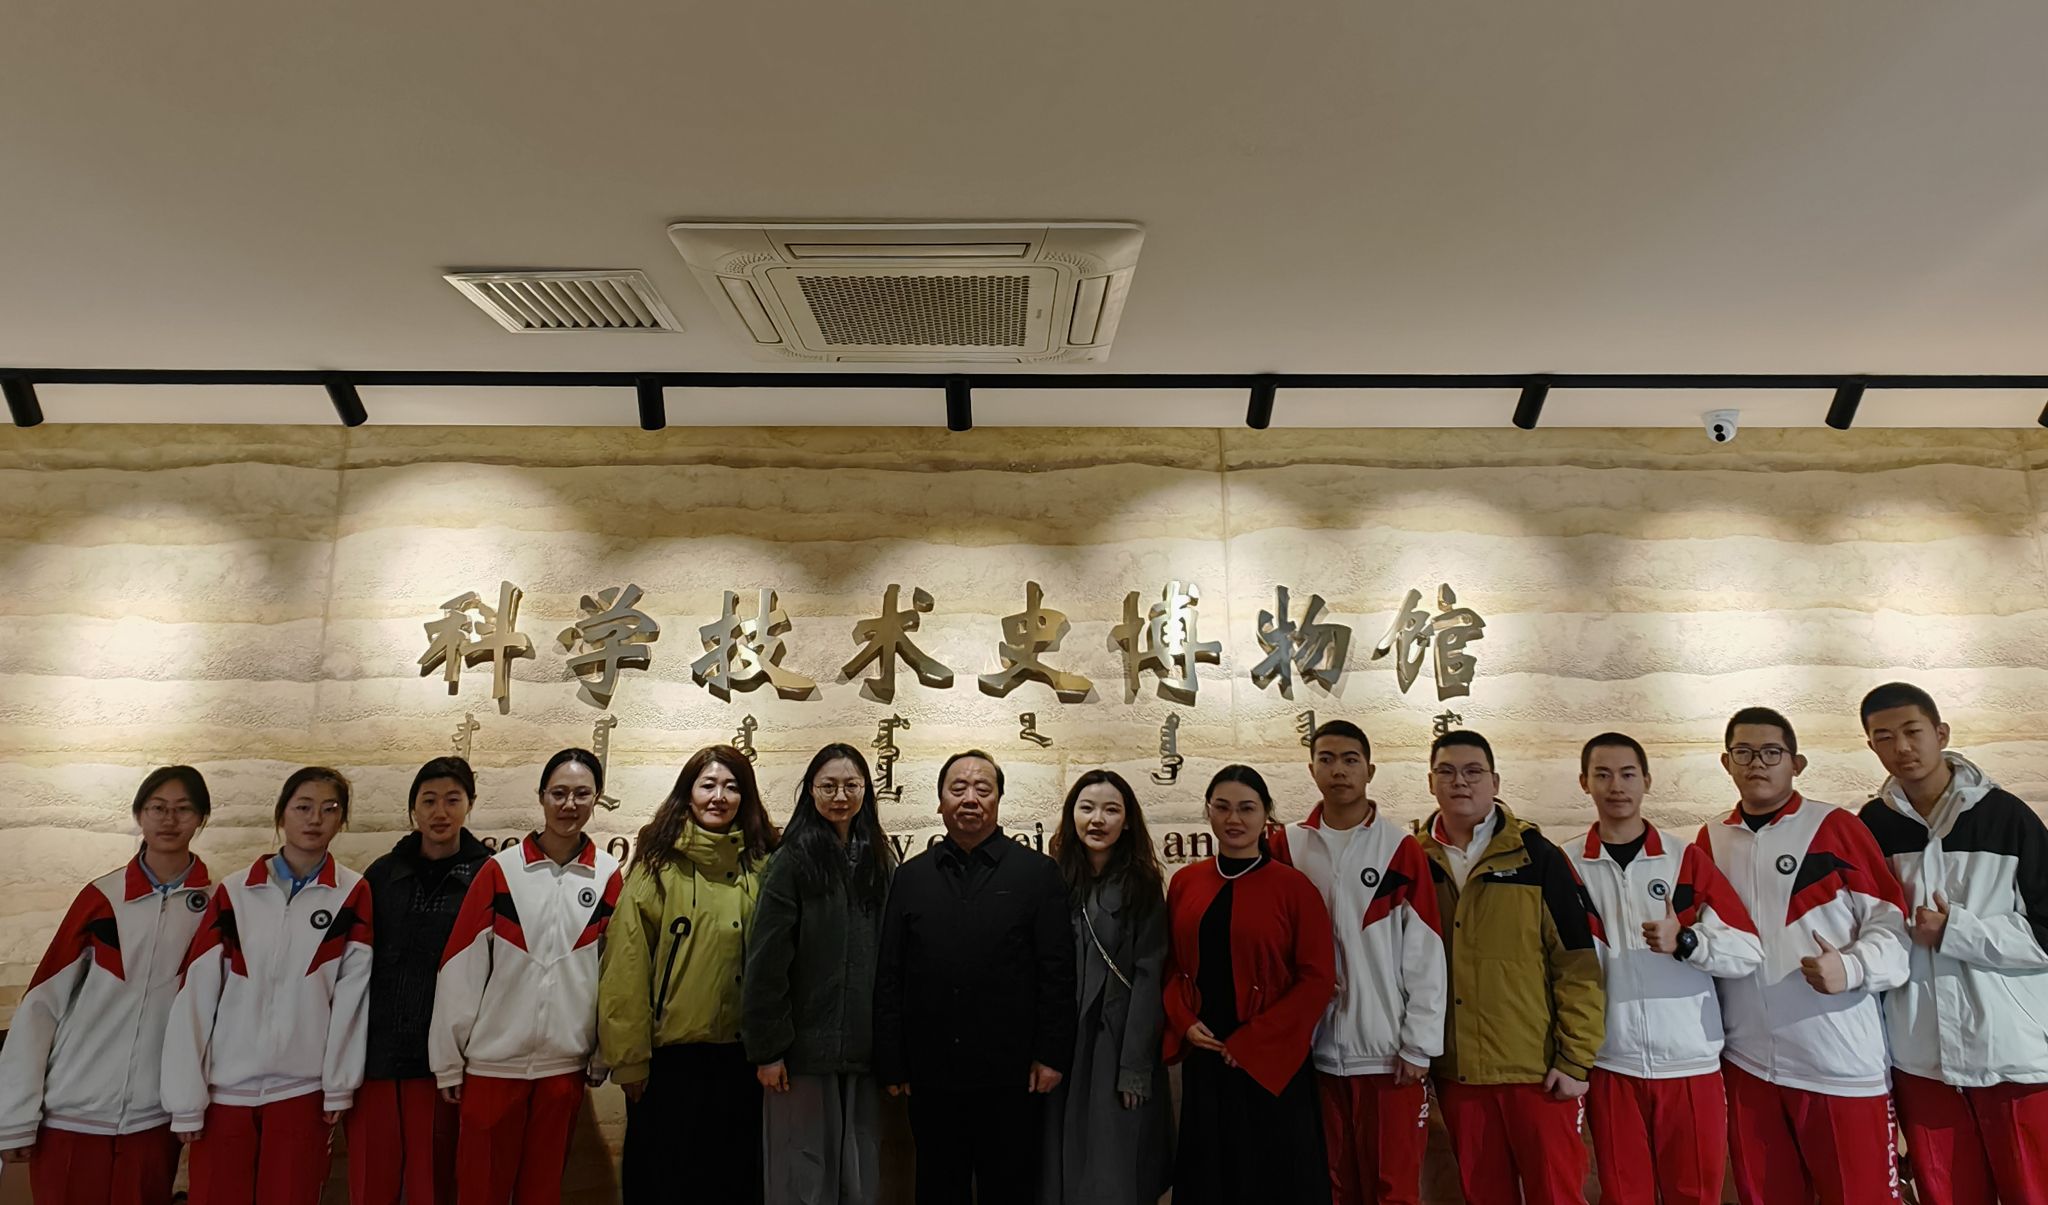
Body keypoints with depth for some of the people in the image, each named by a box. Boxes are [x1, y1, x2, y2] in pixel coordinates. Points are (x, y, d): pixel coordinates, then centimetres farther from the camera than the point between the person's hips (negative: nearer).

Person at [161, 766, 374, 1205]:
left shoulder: (354, 895, -2)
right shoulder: (233, 894, 1)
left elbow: (350, 996, -4)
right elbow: (194, 997, -1)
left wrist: (340, 1084, -5)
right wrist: (186, 1099, -4)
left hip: (301, 1089, -1)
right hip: (224, 1088, 1)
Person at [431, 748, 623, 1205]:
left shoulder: (610, 877, -2)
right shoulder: (500, 870, -5)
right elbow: (460, 970, -4)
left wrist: (602, 1056, 6)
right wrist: (448, 1059, -3)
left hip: (566, 1062, 1)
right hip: (492, 1059, -1)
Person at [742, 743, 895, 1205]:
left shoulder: (880, 863, 7)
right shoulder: (792, 861, -6)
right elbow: (766, 961, -8)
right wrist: (767, 1048, -11)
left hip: (864, 1049, 4)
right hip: (805, 1047, -4)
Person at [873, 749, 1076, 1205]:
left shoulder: (1038, 872, -1)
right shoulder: (911, 877, 6)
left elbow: (1057, 973, -3)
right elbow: (889, 977, 6)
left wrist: (1051, 1055, -6)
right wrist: (891, 1063, 3)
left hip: (1011, 1078, -2)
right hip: (930, 1075, 2)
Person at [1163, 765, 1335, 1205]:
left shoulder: (1293, 886, -9)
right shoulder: (1185, 882, 3)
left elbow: (1318, 978, -10)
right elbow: (1172, 965, 10)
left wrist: (1251, 1042, -13)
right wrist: (1184, 1022, -7)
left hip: (1270, 1061, -3)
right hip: (1203, 1056, 3)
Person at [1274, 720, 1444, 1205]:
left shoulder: (1402, 849, -4)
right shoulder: (1289, 847, 2)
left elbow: (1425, 956, -4)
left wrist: (1418, 1045, -6)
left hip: (1388, 1050, -2)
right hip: (1316, 1049, 2)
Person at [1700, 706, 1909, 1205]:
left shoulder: (1837, 828, -3)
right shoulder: (1711, 841, 9)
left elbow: (1891, 919, -5)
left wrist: (1852, 967, -21)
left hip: (1841, 1060, -4)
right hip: (1747, 1059, 4)